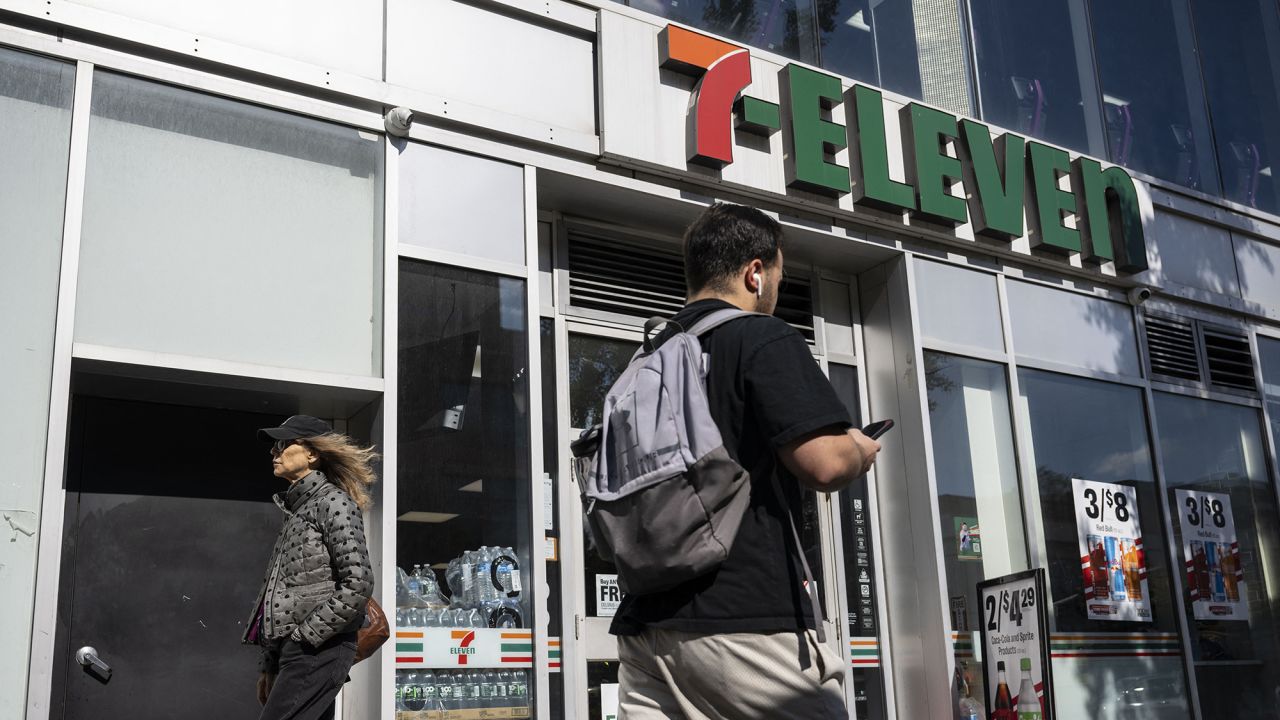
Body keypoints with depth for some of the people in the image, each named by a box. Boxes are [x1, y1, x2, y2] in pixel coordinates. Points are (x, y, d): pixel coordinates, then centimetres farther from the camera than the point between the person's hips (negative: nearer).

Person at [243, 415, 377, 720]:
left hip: (317, 651, -9)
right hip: (293, 651, 9)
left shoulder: (332, 501, -5)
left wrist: (307, 635, -14)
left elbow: (358, 582, -16)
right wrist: (270, 666, 19)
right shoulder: (296, 509, 21)